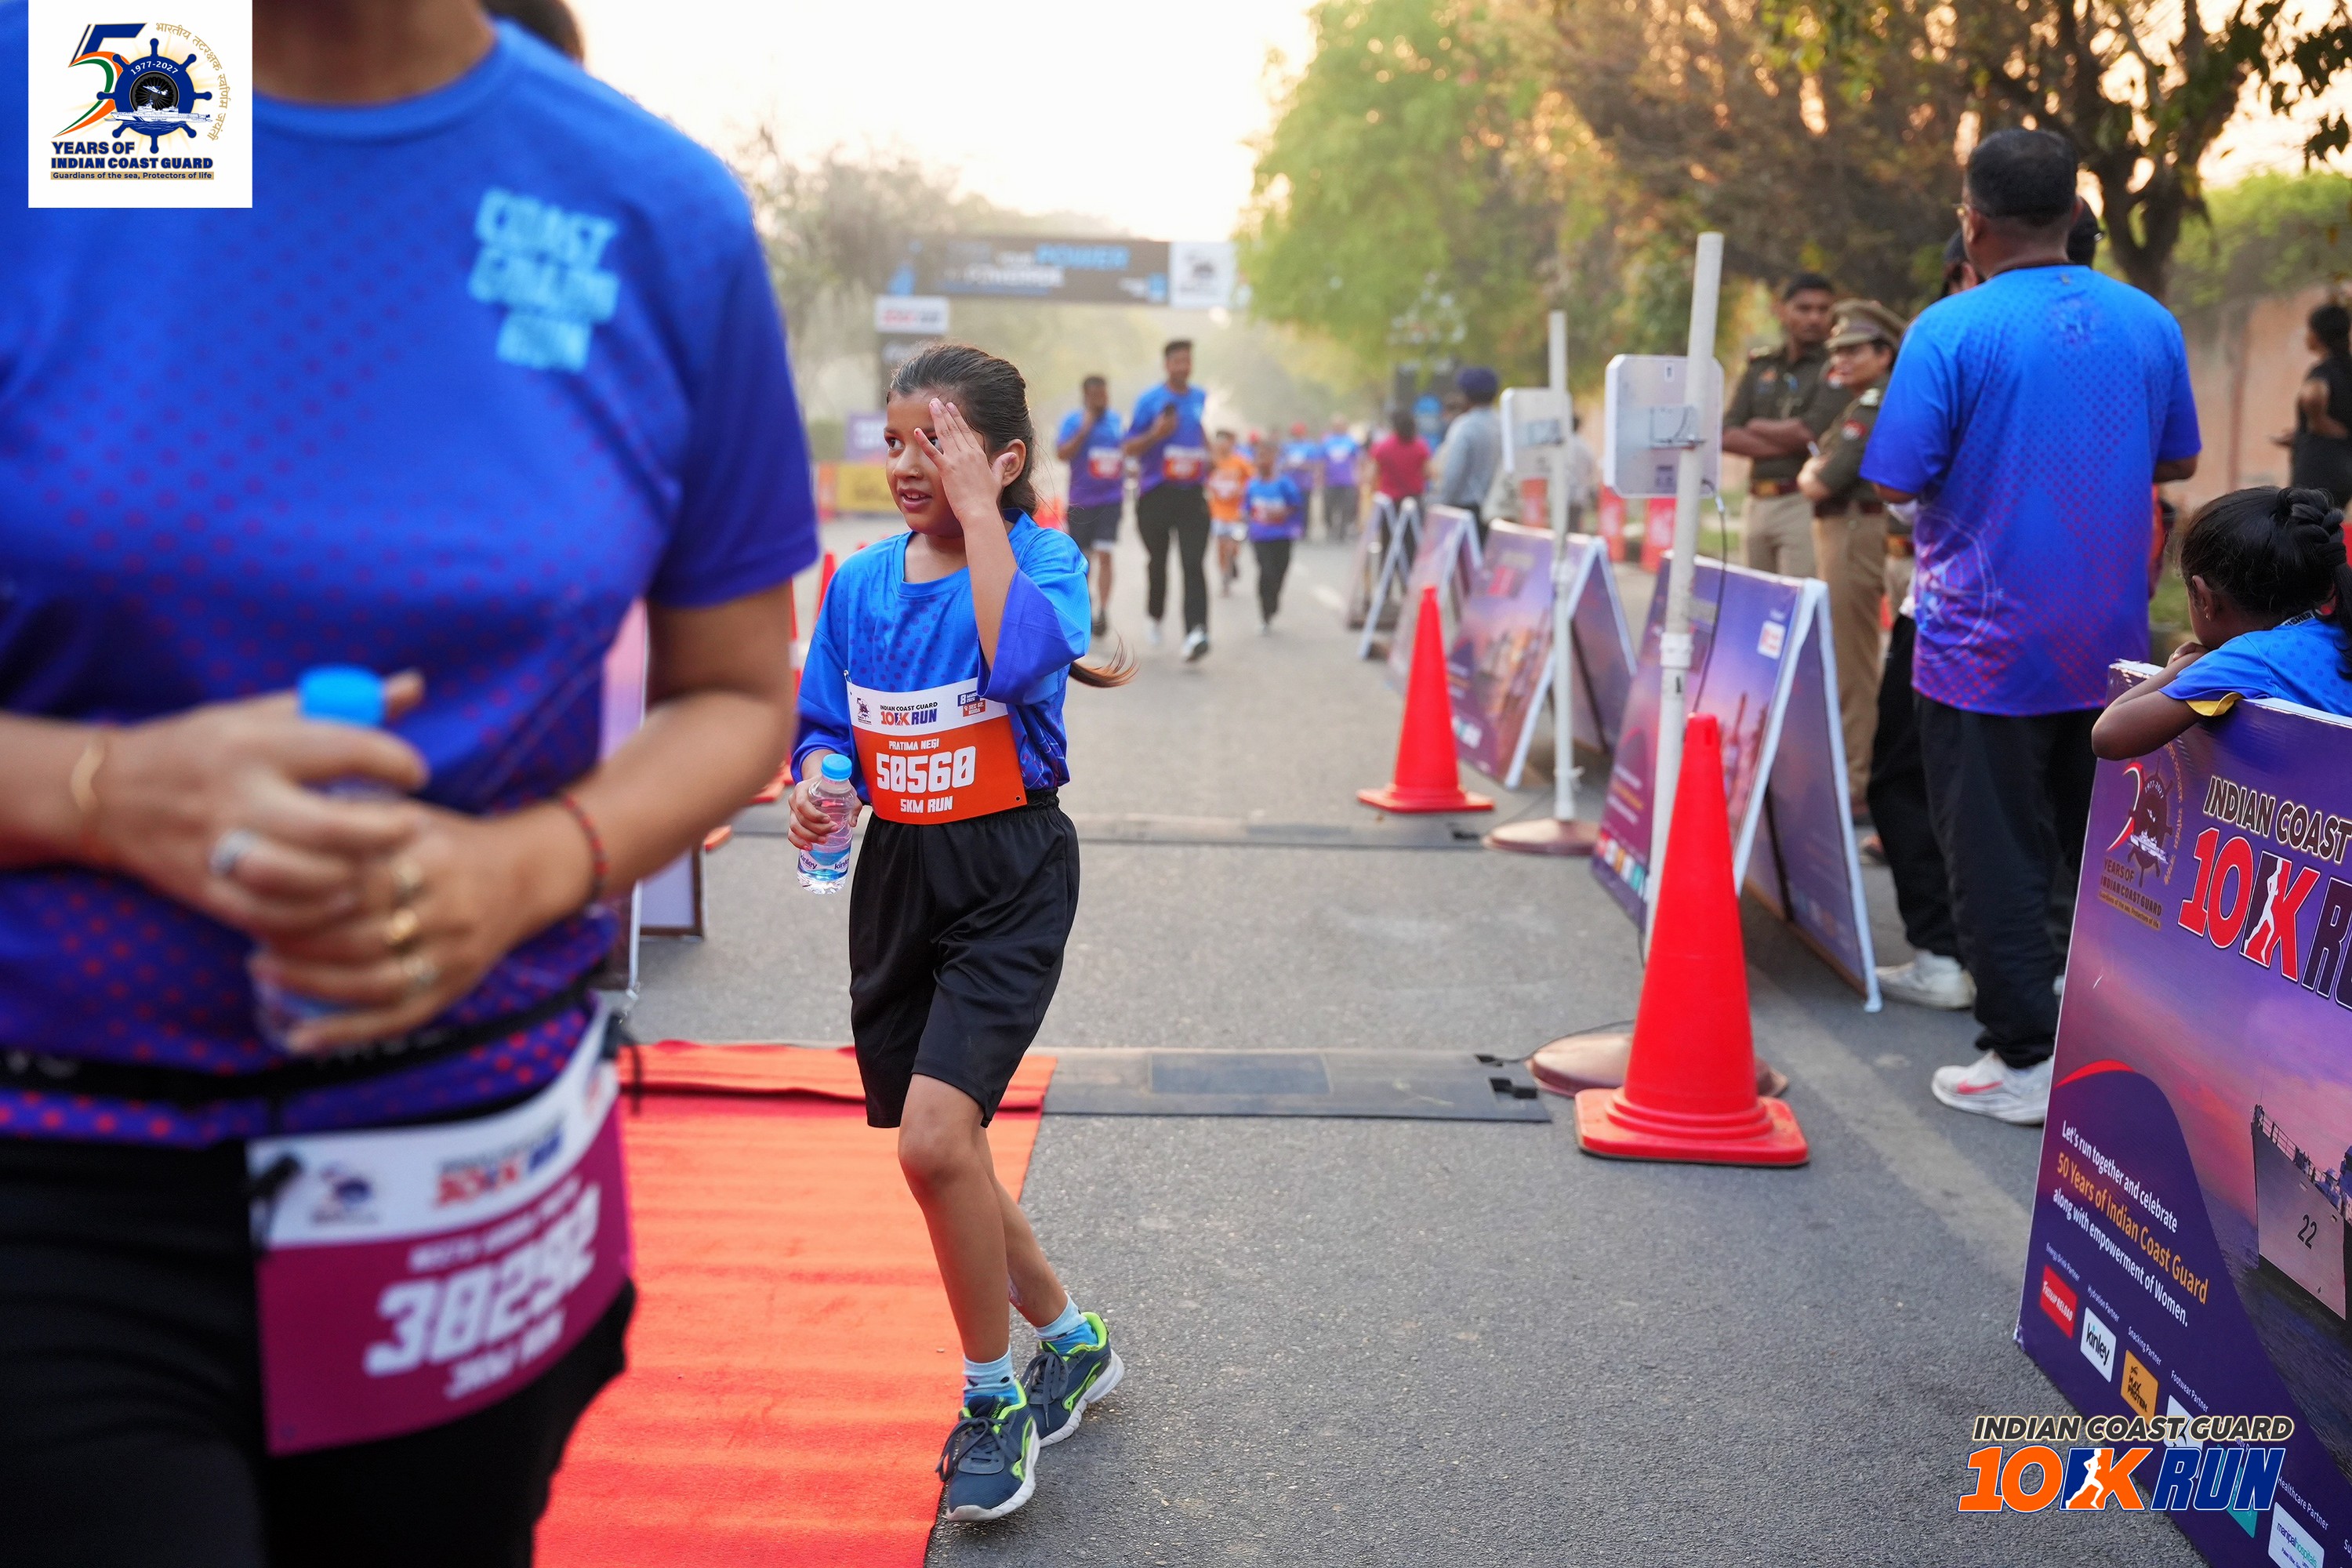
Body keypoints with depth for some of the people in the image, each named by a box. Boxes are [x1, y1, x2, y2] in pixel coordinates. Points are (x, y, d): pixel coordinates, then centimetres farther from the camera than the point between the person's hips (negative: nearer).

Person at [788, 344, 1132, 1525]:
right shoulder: (857, 583, 6)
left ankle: (991, 1397, 4)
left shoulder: (1043, 557, -8)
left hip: (1010, 874, -6)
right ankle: (1072, 1341, 37)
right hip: (897, 874, 6)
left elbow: (1024, 663, -30)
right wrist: (814, 783, -9)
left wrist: (978, 510, -23)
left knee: (934, 1136, -20)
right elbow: (825, 725, 13)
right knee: (939, 1155, 12)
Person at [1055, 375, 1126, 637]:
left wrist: (1124, 482, 14)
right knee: (1083, 556, 10)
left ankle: (1103, 612, -12)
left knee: (1104, 555, -10)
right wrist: (1084, 430, -18)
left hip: (1111, 499, 1)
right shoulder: (1073, 420, -2)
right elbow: (1062, 453, -13)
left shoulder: (1115, 420, 10)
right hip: (1082, 500, -1)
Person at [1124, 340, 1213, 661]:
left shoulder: (1202, 399, 9)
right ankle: (1154, 618, 36)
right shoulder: (1150, 401, -3)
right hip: (1155, 493, -1)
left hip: (1192, 494, 1)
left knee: (1194, 564, -12)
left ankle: (1196, 632, -23)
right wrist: (1156, 435, -20)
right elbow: (1128, 449, -5)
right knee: (1158, 562, 11)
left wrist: (1209, 462, 18)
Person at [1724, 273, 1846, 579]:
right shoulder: (1759, 365, 14)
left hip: (1804, 501, -6)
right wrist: (1788, 443, -8)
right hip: (1758, 504, 6)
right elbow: (1727, 436, 4)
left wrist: (1757, 427, 2)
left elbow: (1809, 432, -14)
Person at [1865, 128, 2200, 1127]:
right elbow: (2178, 462, 13)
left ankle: (2022, 1061, 9)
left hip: (1986, 649, -5)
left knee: (1997, 857, 4)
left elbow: (1895, 482, -16)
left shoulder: (1951, 331, -15)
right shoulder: (2150, 324, 2)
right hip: (2109, 646, 5)